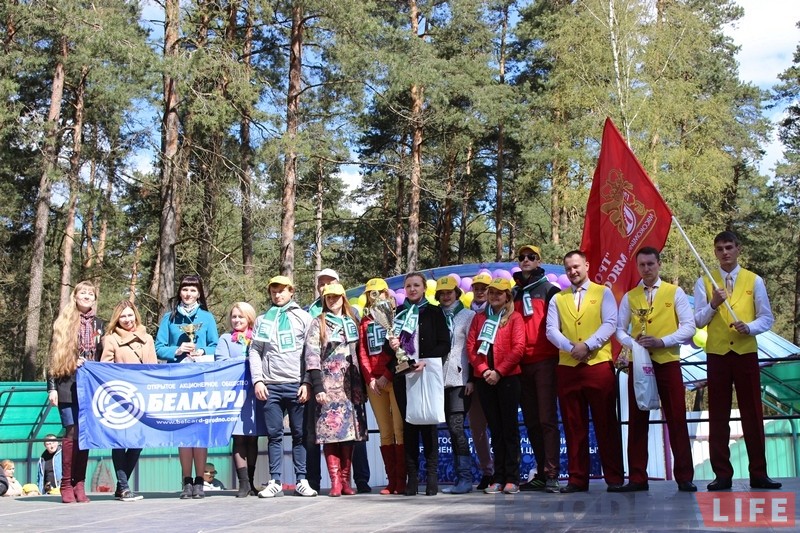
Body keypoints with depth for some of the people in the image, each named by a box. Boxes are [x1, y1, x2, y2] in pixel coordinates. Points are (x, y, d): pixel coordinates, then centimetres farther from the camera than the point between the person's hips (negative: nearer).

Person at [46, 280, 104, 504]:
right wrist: (51, 387, -2)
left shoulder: (99, 325, 15)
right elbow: (54, 356, 4)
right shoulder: (63, 322, 7)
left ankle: (79, 484, 5)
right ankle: (66, 485, 0)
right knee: (72, 433, -8)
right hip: (68, 385, -3)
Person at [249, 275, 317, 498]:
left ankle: (302, 481, 6)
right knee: (274, 434, 3)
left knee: (300, 433, 1)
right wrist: (257, 380, -2)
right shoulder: (262, 320, 14)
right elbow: (254, 351, 11)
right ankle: (275, 481, 8)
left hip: (296, 385, -2)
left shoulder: (303, 317, 7)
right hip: (270, 386, 2)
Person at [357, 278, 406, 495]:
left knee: (399, 429, -8)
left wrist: (387, 375, -10)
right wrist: (370, 379, -1)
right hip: (374, 382, 4)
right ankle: (391, 481, 6)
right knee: (385, 432, 4)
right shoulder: (365, 322, 17)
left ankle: (401, 480, -6)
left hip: (394, 378, -4)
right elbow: (362, 353, 12)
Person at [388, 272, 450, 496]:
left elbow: (444, 344, 1)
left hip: (426, 374, -2)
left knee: (427, 423, -5)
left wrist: (426, 361, -13)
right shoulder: (397, 313, 15)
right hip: (402, 374, 2)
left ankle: (432, 474, -2)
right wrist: (391, 345, -6)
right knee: (408, 424, 1)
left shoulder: (434, 312, 8)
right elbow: (388, 345, 17)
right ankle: (412, 475, 3)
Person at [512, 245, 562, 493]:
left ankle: (552, 474, -10)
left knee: (547, 419, -9)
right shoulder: (513, 293, 16)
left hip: (545, 362, -5)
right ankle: (541, 473, 13)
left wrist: (557, 352, -7)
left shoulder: (549, 290, 4)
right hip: (521, 365, 5)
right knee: (531, 421, 7)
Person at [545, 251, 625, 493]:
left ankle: (614, 477, 4)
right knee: (573, 425, 4)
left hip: (598, 364, -3)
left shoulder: (603, 293, 8)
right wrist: (571, 347, -12)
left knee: (606, 423, -1)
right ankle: (577, 479, 8)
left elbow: (610, 324, -4)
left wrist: (587, 345, -15)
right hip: (567, 367, 3)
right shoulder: (557, 299, 16)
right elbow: (551, 330, 5)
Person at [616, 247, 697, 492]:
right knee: (637, 420, 2)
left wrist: (661, 341, -14)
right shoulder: (629, 297, 11)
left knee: (676, 419, -2)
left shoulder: (675, 292, 6)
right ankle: (637, 478, 6)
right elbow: (619, 330, 8)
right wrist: (633, 343, -13)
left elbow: (688, 327, -1)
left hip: (668, 361, -2)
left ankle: (684, 477, 4)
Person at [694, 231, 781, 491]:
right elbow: (698, 321, 0)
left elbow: (767, 318, 5)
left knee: (752, 414, 2)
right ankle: (722, 474, 8)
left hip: (746, 353, 0)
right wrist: (713, 304, -17)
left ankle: (758, 473, 9)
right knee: (718, 416, 2)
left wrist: (749, 327, -15)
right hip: (717, 354, 0)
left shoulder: (754, 281, 6)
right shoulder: (704, 282, 6)